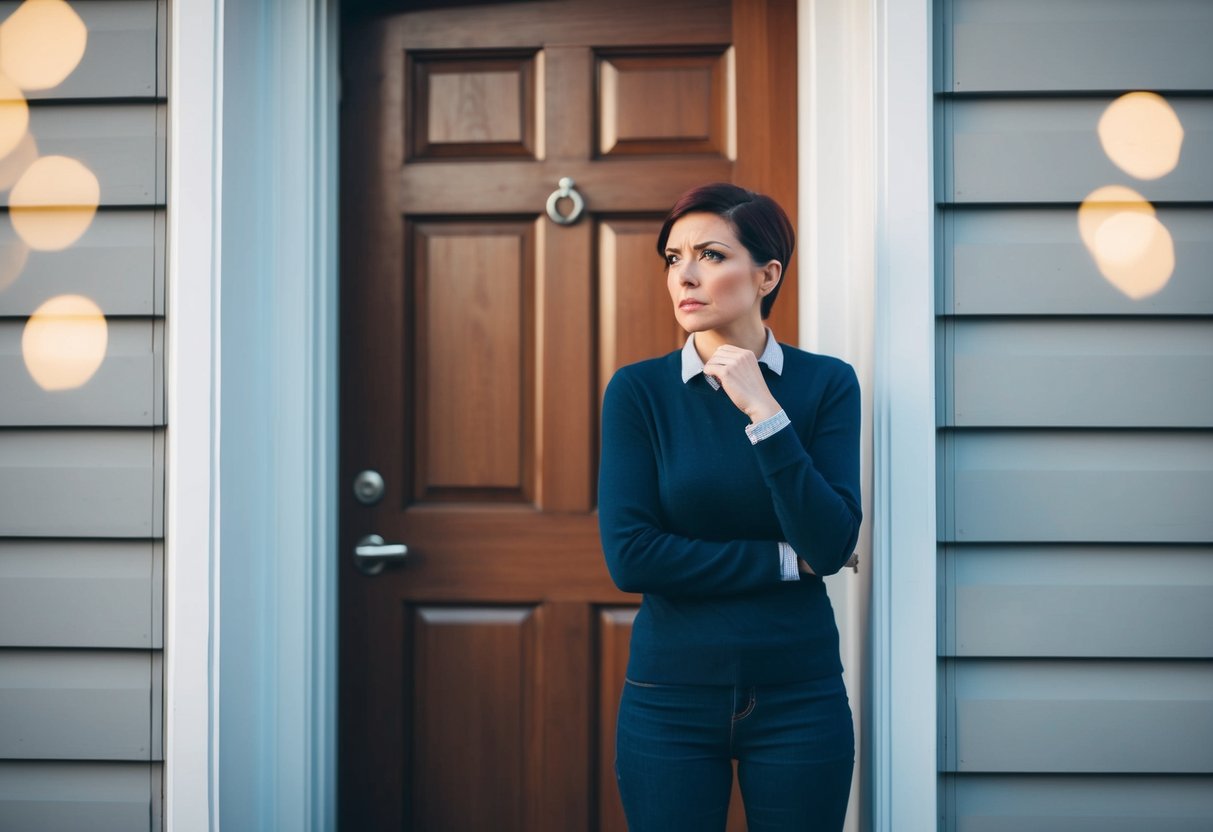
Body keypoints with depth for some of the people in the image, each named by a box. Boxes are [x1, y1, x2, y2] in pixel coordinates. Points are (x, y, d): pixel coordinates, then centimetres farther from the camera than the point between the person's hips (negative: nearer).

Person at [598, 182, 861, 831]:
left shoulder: (826, 383, -3)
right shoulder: (638, 390, -4)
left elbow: (832, 545, -13)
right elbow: (629, 557, -13)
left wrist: (763, 412, -19)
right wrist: (789, 559, -11)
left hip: (799, 696, 1)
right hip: (671, 696, 0)